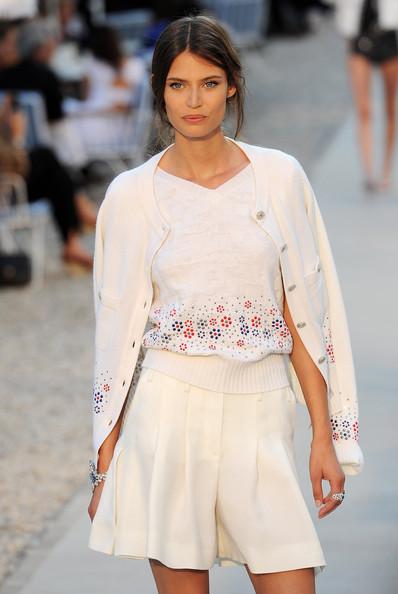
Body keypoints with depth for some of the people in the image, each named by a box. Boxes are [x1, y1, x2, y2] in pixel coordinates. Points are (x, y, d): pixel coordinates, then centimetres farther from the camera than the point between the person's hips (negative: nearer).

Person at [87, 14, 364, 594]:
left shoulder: (279, 176, 5)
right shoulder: (132, 194, 3)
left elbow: (305, 315, 6)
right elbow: (118, 329, 6)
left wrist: (325, 435, 2)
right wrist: (104, 464, 5)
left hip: (260, 415, 1)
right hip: (169, 414, -1)